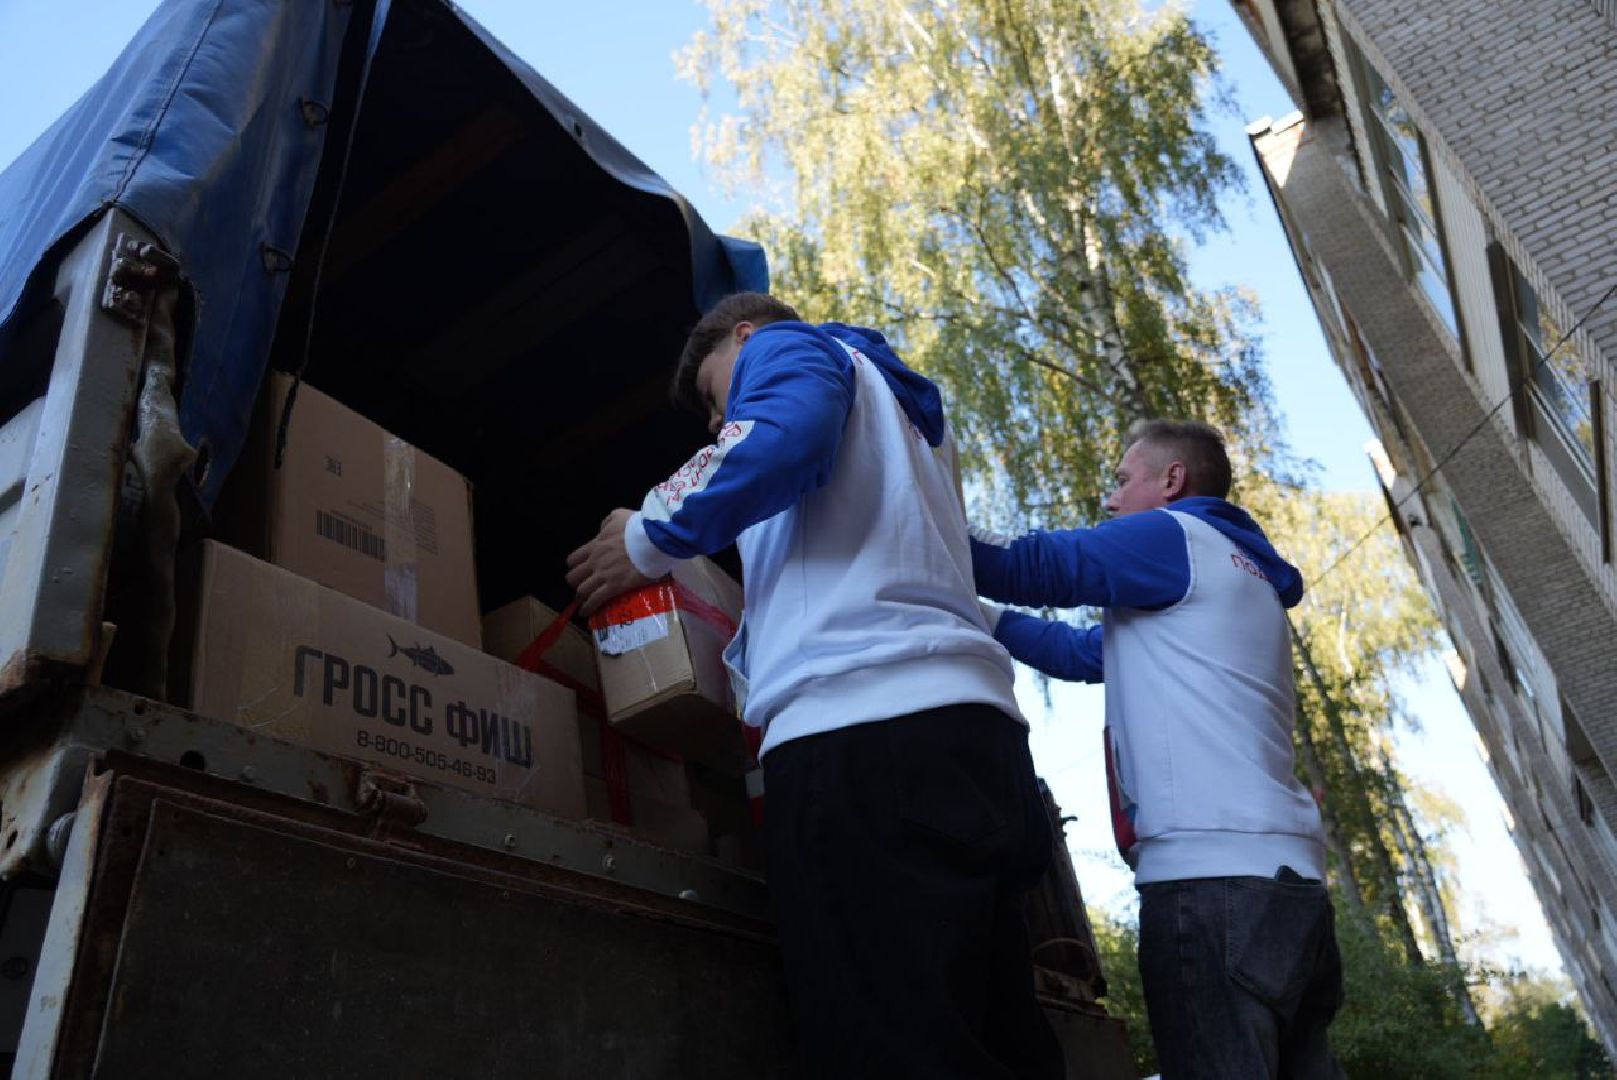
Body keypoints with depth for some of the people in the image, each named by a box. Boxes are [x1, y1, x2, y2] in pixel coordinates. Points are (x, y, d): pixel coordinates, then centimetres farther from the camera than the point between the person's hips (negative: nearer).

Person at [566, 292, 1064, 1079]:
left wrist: (651, 539, 3)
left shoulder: (788, 348, 14)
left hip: (865, 723, -9)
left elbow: (781, 442, -11)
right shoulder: (907, 411, 38)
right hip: (969, 716, 9)